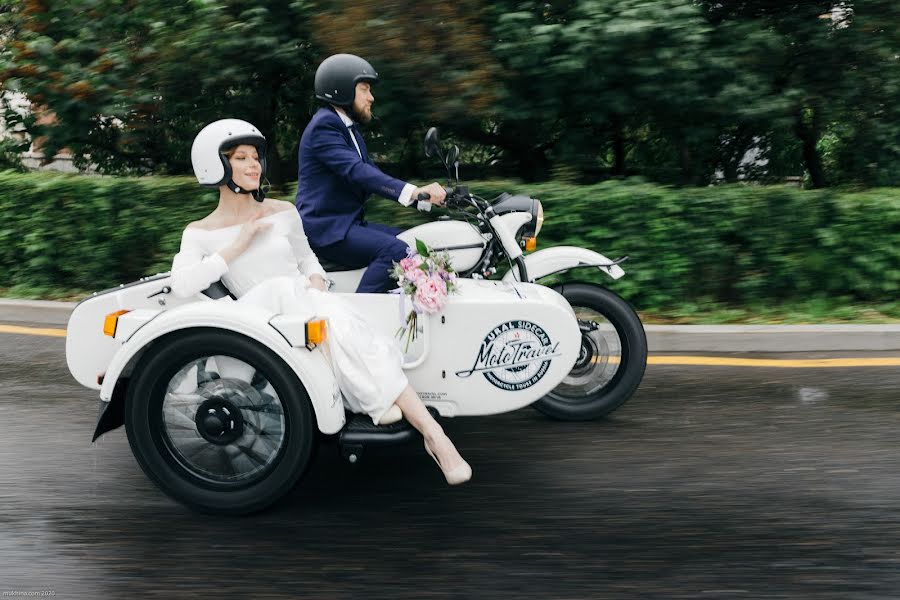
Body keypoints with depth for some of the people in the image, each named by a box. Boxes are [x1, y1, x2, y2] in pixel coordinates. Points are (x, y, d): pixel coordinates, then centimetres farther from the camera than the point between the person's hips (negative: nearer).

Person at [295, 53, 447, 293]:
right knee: (395, 252, -27)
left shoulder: (349, 128, 20)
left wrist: (421, 195, 3)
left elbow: (370, 173, 17)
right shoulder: (324, 125, -13)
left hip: (350, 221, 10)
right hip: (325, 228, -10)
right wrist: (412, 192, -36)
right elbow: (356, 171, -26)